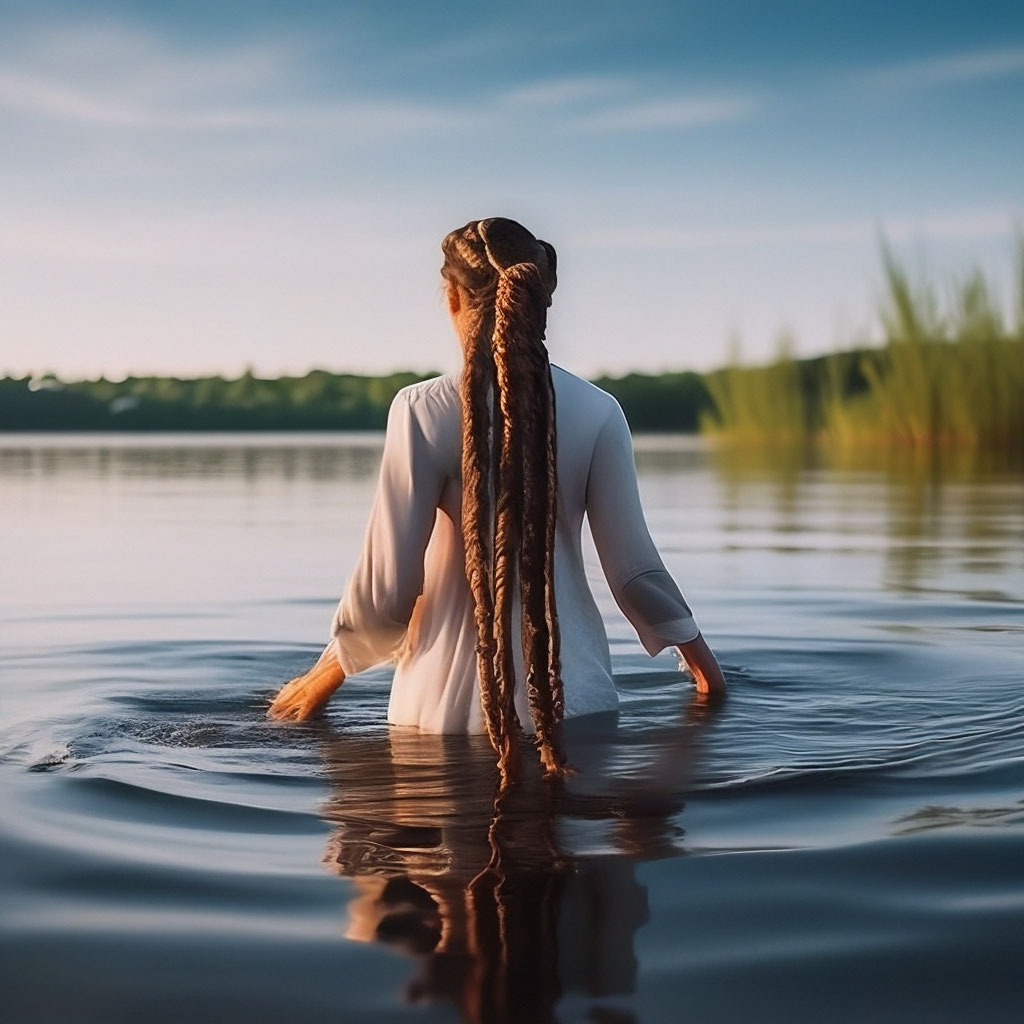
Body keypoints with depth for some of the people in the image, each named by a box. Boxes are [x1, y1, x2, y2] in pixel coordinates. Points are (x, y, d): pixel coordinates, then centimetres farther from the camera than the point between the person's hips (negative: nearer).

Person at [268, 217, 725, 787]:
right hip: (573, 694, 2)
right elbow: (635, 568, 0)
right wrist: (702, 661, 16)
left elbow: (387, 587, -8)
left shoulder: (424, 410, -9)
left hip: (449, 701, -1)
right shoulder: (596, 411, -3)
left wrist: (325, 675, 9)